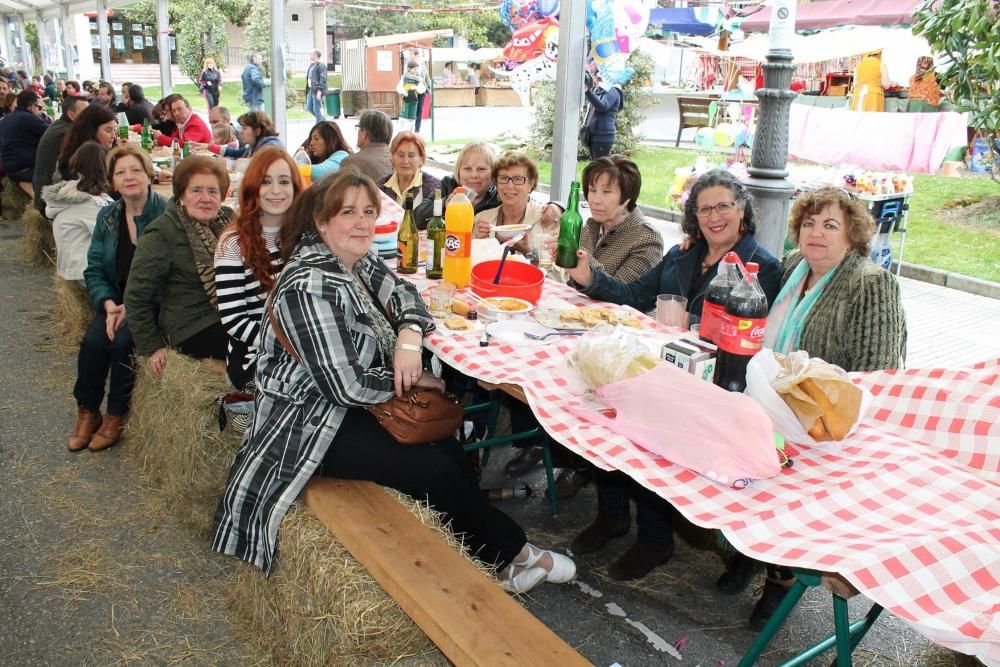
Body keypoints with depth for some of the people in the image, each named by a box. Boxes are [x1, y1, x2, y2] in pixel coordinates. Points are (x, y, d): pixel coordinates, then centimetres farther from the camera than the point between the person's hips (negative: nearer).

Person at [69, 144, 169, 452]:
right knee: (93, 338, -20)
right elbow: (94, 270, 6)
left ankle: (116, 415, -4)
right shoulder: (106, 216, 7)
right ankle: (87, 412, 1)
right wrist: (109, 305, -12)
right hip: (116, 301, 5)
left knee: (123, 340, -27)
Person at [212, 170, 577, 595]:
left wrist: (409, 338, -13)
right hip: (309, 430, -8)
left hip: (349, 410, 9)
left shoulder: (357, 260, 2)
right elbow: (346, 386, -28)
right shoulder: (311, 286, -25)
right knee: (438, 471, -14)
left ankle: (502, 558, 5)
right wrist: (413, 380, -13)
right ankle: (510, 553, 7)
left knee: (450, 450, -7)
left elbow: (403, 295, 10)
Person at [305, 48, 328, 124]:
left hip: (317, 91, -10)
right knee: (309, 108, 11)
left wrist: (319, 91, -22)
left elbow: (323, 79, -17)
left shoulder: (321, 65, -11)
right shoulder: (312, 65, 18)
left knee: (317, 110, -6)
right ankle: (324, 120, 23)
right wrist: (308, 90, 20)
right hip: (311, 90, 10)